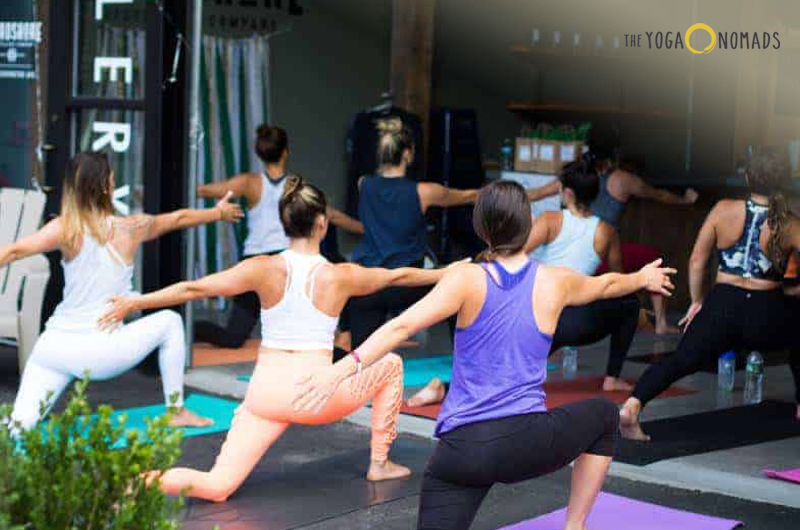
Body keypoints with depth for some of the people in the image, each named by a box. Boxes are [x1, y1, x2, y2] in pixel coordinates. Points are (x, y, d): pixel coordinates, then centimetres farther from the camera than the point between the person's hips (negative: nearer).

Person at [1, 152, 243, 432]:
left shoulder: (66, 229, -4)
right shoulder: (131, 228, -1)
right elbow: (180, 218, 18)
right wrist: (220, 212, 36)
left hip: (54, 347, 1)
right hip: (100, 354, -1)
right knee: (170, 322, 23)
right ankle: (176, 411, 29)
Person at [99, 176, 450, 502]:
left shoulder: (265, 269, -1)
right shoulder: (341, 276, 0)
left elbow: (194, 288, -7)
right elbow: (398, 276, 18)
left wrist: (136, 302, -2)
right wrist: (445, 274, 35)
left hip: (267, 393, 1)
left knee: (217, 487, 2)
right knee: (390, 365, 26)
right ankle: (380, 463, 31)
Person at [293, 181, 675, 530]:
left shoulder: (467, 279, -3)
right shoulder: (556, 283, 5)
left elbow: (402, 326, -17)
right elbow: (605, 284, 28)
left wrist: (344, 368, -24)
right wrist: (643, 278, 49)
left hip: (463, 450, -1)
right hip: (527, 442, 1)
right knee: (604, 415, 30)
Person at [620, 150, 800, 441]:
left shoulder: (723, 210, 0)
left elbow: (696, 261, 2)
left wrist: (697, 301, 15)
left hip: (721, 308, 1)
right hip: (767, 317, -1)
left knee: (681, 360, 8)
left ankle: (632, 405, -18)